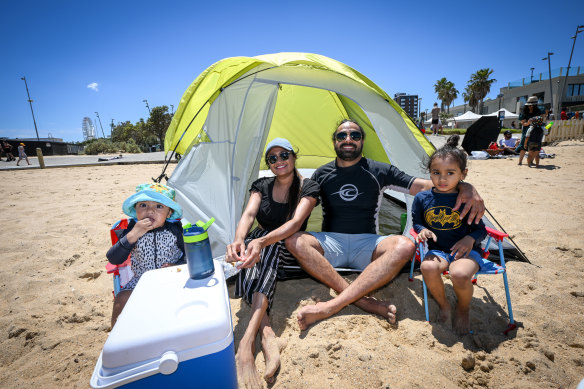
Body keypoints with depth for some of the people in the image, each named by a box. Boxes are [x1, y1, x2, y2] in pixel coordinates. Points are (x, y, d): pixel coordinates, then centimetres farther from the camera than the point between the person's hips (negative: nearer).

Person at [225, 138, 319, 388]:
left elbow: (295, 222, -23)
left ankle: (247, 342, -42)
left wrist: (262, 242, -40)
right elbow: (248, 215, -12)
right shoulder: (261, 186, 4)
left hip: (288, 249, -3)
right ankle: (267, 335, -40)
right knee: (248, 254, -32)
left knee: (270, 248, -37)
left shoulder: (308, 187, -6)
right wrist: (238, 240, -36)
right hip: (258, 245, 3)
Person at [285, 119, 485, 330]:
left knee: (404, 246, -31)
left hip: (367, 244, 0)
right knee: (294, 240, -29)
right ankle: (363, 301, -34)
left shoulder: (380, 171, 4)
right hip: (331, 243, 1)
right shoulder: (321, 174, 6)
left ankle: (331, 306, -36)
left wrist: (465, 187, -16)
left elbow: (424, 185, 1)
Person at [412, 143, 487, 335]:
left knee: (460, 274, -34)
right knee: (428, 267, -34)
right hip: (437, 250, 2)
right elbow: (417, 222, 12)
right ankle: (443, 305, 1)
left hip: (464, 250, -1)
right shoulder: (422, 198, 2)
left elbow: (479, 229, 4)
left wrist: (470, 239, -17)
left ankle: (463, 309, 6)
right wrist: (423, 230, -11)